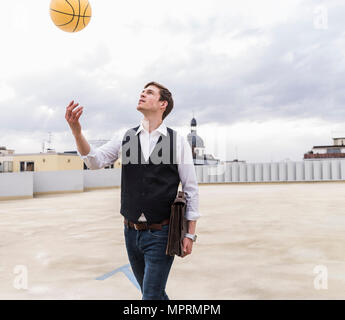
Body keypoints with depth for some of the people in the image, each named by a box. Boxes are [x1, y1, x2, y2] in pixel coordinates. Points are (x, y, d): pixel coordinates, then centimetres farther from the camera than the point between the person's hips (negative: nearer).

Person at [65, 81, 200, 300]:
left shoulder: (178, 141, -6)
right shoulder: (126, 138, 4)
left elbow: (191, 190, -4)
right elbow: (96, 161, -7)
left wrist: (190, 234, -5)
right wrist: (77, 131, -23)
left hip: (161, 233, -4)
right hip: (132, 232, 4)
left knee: (152, 295, -1)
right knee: (152, 292, 20)